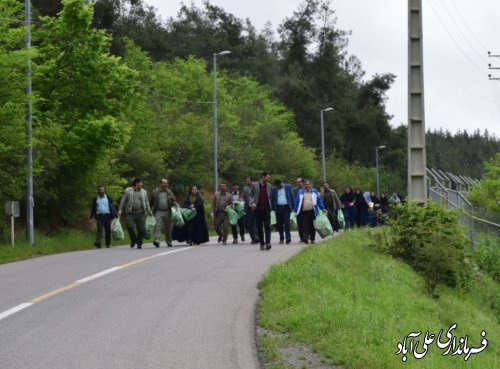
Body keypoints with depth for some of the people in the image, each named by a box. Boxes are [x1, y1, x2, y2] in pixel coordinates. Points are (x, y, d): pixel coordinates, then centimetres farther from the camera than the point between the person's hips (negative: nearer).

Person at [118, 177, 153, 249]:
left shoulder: (144, 192, 14)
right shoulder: (128, 191, 7)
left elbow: (146, 203, 19)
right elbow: (123, 201, 6)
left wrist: (149, 212, 14)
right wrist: (120, 210, -2)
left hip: (140, 214, 2)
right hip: (130, 213, -2)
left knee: (141, 229, -5)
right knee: (130, 226, -21)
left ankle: (139, 243, 14)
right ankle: (133, 240, 3)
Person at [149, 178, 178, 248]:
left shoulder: (169, 192, 10)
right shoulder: (155, 192, 2)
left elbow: (173, 200, 12)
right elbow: (150, 202, 7)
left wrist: (176, 204, -10)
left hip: (167, 212, 3)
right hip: (158, 212, -3)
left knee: (168, 228, 9)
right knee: (158, 226, -16)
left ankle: (169, 242, 20)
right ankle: (157, 240, -23)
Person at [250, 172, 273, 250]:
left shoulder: (269, 186, 9)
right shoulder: (254, 185, 3)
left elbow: (271, 197, 15)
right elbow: (251, 195, 6)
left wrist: (271, 206, 6)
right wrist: (252, 202, -11)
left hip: (266, 208, 0)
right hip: (257, 208, 0)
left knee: (267, 226, -11)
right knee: (259, 228, 4)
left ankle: (268, 243, -19)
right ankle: (262, 243, 13)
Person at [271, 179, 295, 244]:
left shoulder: (288, 187, 6)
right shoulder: (274, 189, 9)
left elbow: (292, 197, 6)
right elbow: (272, 199, 10)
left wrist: (293, 206, 1)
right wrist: (273, 208, 2)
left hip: (286, 207, -2)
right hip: (278, 208, 2)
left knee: (287, 223, -12)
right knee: (279, 224, 4)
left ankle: (288, 237, -16)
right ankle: (281, 238, 15)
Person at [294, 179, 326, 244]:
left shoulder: (314, 192, 11)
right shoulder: (300, 192, 10)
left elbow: (319, 201, 11)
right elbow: (297, 202, 8)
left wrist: (322, 208, 5)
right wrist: (295, 211, 3)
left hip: (312, 212, 1)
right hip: (303, 212, -1)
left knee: (312, 226, 7)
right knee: (305, 225, -14)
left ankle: (312, 239, 18)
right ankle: (305, 238, -22)